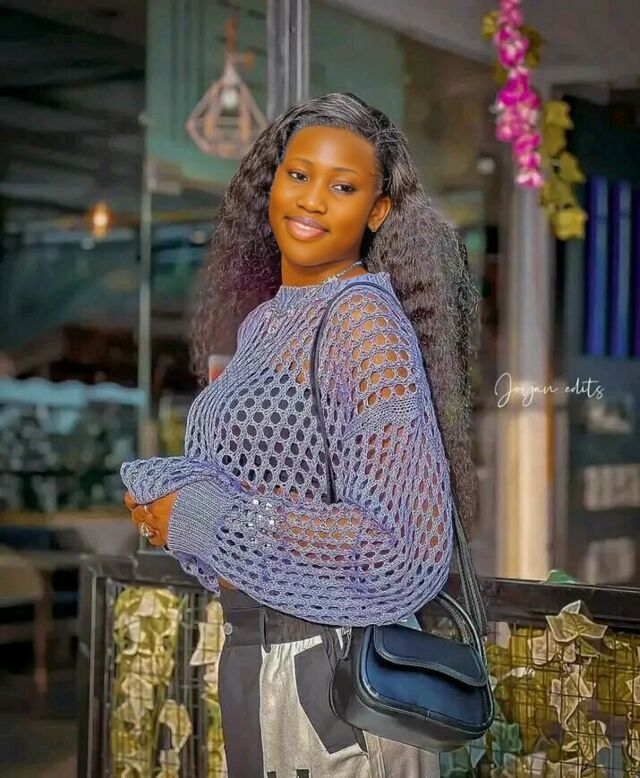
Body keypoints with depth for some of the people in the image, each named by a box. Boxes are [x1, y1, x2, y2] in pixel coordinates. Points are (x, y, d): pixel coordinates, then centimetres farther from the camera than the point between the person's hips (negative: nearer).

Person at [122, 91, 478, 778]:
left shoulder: (367, 321, -17)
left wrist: (204, 519, -20)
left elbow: (405, 546, -26)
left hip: (330, 664, -8)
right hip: (250, 659, 8)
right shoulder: (265, 321, 8)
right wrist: (162, 490, 0)